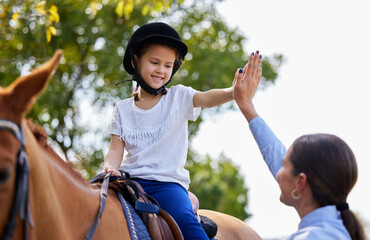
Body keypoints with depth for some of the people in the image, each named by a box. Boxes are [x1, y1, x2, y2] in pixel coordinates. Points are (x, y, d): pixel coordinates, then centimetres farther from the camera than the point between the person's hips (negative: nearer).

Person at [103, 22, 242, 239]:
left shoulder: (178, 97, 6)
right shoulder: (123, 109, 13)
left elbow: (207, 99, -14)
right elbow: (116, 150, 8)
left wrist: (233, 93, -37)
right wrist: (110, 167, -16)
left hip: (168, 182, -2)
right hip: (130, 179, 3)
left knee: (186, 220, -30)